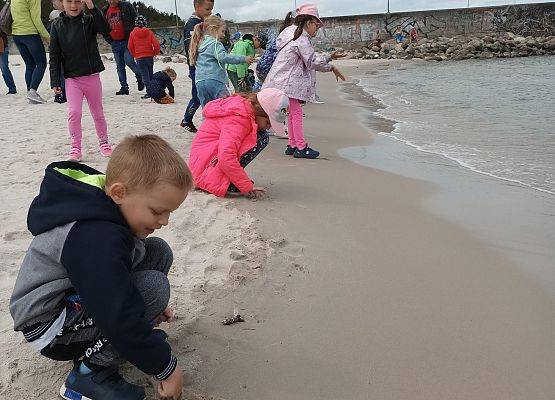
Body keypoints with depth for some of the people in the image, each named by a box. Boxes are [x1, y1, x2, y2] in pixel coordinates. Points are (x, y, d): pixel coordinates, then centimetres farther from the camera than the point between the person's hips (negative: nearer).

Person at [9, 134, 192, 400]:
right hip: (49, 330, -9)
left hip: (76, 297, 9)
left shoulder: (107, 208, -4)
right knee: (154, 286, -28)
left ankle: (103, 334, 5)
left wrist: (152, 307, 13)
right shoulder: (95, 239, -34)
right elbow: (121, 318, -34)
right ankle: (90, 373, -13)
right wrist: (166, 368, -22)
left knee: (158, 252, -1)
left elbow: (116, 271, 15)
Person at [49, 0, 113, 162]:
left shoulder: (89, 20, 0)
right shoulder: (57, 24, 2)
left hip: (92, 76, 0)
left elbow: (105, 29, -22)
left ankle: (104, 143, 27)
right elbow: (54, 56, 2)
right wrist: (55, 82, -3)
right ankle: (76, 148, 1)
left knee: (98, 112, 10)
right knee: (74, 112, -10)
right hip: (71, 78, 0)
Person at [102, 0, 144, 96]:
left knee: (129, 61, -17)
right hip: (115, 43, 5)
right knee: (120, 66, 5)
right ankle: (124, 87, 11)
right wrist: (108, 39, 9)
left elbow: (136, 21, -1)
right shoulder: (104, 11, 11)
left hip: (127, 41, -5)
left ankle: (140, 78, 8)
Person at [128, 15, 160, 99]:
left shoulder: (133, 33, -1)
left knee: (144, 74, -5)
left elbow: (130, 46, 2)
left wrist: (134, 55, 16)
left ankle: (149, 91, -16)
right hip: (150, 56, 2)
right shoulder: (149, 32, -2)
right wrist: (156, 52, 11)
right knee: (150, 74, 14)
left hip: (139, 57, -2)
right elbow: (156, 44, -7)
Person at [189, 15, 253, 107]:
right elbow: (223, 57, -20)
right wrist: (243, 59, -19)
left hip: (199, 81, 8)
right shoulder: (215, 43, -5)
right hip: (214, 80, -8)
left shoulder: (200, 43, 19)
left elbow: (193, 63, 26)